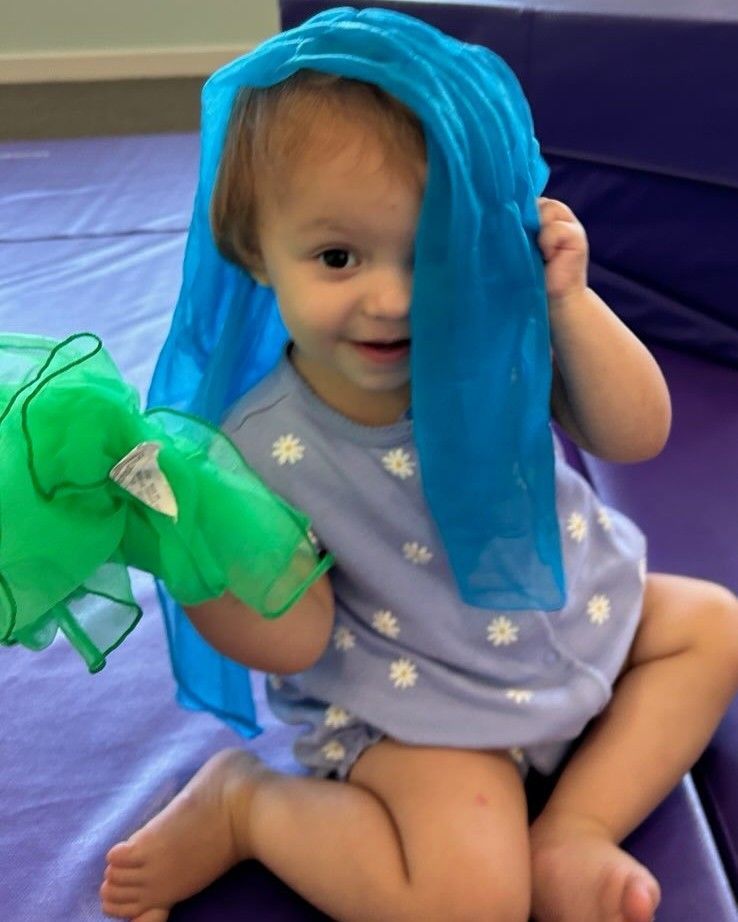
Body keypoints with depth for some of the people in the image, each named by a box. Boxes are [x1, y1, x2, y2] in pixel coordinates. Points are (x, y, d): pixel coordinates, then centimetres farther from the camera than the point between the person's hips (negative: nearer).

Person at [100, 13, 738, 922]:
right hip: (415, 701, -6)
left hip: (568, 613, 7)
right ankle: (236, 801, 0)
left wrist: (568, 303, -27)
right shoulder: (268, 448, -24)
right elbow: (299, 638, -20)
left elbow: (637, 435, -12)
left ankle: (570, 837, 0)